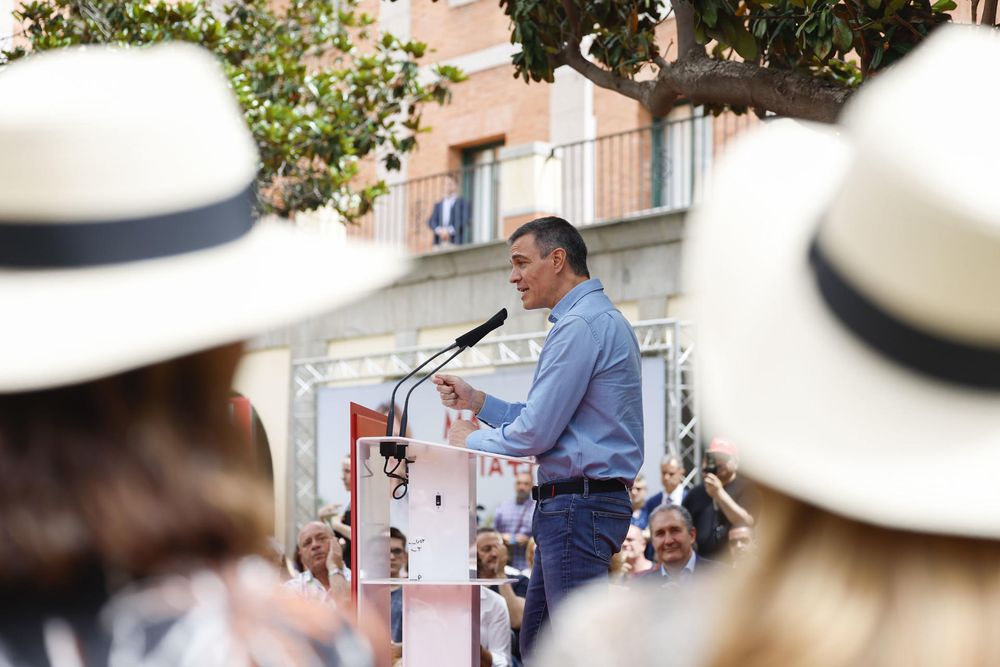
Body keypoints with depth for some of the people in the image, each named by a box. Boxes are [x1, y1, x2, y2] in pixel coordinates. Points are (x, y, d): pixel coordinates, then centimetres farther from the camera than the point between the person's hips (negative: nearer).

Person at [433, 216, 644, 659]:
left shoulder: (581, 326, -15)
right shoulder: (599, 319, 19)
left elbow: (537, 433, -18)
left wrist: (472, 440, 0)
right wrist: (477, 402, 16)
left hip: (578, 505, -11)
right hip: (570, 506, 11)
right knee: (537, 644, 14)